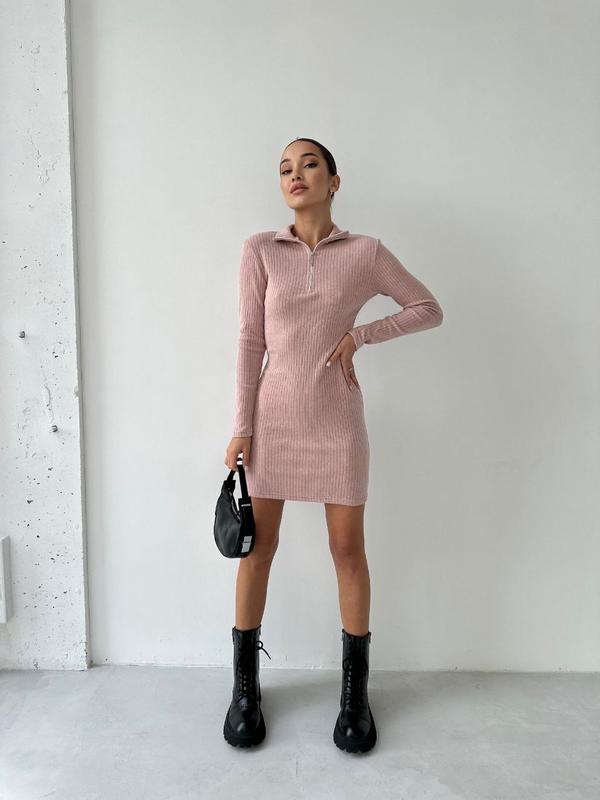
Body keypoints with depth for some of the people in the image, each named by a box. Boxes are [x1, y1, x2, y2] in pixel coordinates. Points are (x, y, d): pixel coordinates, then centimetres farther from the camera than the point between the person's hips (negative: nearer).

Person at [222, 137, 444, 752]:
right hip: (273, 414, 1)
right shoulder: (260, 250, 1)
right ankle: (245, 685, 28)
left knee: (348, 549, 7)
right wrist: (241, 427, -4)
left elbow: (429, 309, 8)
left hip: (337, 419, 0)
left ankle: (355, 691, 26)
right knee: (257, 548, 8)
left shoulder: (366, 253, 1)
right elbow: (250, 340, -1)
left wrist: (360, 335, -5)